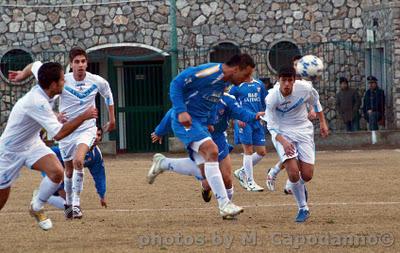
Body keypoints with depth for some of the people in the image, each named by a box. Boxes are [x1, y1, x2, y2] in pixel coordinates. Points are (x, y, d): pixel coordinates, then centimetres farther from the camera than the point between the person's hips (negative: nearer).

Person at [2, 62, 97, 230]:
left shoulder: (42, 87, -10)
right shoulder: (38, 102, -35)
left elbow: (35, 65, 14)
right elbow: (58, 134, -39)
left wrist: (22, 73, 34)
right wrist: (84, 117, -33)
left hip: (32, 144, 7)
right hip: (11, 150, -7)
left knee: (57, 172, -19)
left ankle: (37, 207, 4)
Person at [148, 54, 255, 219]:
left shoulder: (226, 81, 8)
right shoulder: (208, 73, -20)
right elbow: (176, 84, -18)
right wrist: (181, 111, -25)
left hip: (201, 123, 10)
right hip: (185, 119, -10)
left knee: (203, 166, 3)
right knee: (211, 150, -26)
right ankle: (224, 204, -26)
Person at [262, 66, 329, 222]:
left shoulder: (305, 89, -16)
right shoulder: (272, 98, -21)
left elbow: (315, 102, 8)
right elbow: (272, 127, -17)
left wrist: (322, 122, 12)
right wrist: (283, 142, -33)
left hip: (303, 130, 2)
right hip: (283, 134, -2)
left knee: (307, 175, -5)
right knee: (293, 173, -19)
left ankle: (300, 185, 35)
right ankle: (303, 208, 1)